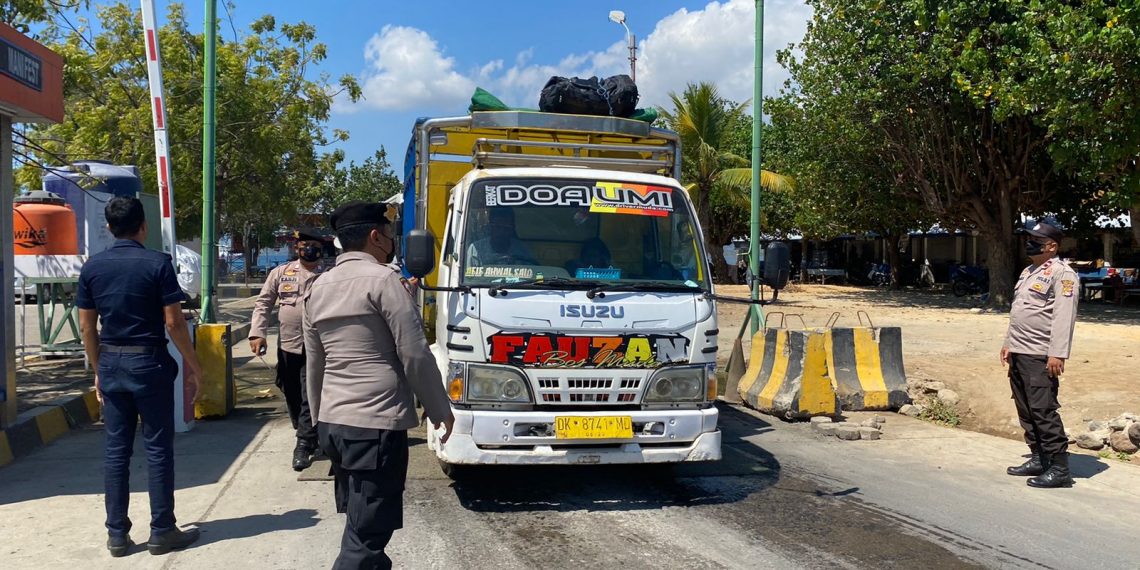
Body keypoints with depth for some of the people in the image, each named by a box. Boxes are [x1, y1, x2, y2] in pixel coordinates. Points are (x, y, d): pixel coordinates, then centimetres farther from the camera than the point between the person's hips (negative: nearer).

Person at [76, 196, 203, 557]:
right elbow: (173, 323, -11)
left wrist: (98, 370, 16)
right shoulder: (157, 264, -9)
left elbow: (87, 327, 7)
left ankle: (117, 534, 14)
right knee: (158, 449, 3)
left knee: (116, 450, 9)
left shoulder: (92, 267, 4)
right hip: (149, 363, -4)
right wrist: (192, 365, -2)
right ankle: (161, 532, 9)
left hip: (111, 364, 4)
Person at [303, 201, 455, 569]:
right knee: (366, 535, -5)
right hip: (376, 424, -8)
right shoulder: (382, 279, -9)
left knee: (360, 528, 19)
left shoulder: (319, 288, 14)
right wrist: (440, 410, -2)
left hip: (332, 422, 9)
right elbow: (415, 354, -12)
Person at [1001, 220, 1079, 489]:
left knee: (1043, 410, -10)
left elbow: (1063, 317, -18)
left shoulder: (1061, 273, -10)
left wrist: (1058, 354, -24)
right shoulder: (1029, 271, 20)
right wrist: (1008, 343, 23)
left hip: (1040, 356, -9)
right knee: (1026, 411, 13)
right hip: (1018, 353, 9)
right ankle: (1038, 459, 23)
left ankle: (1059, 468, -5)